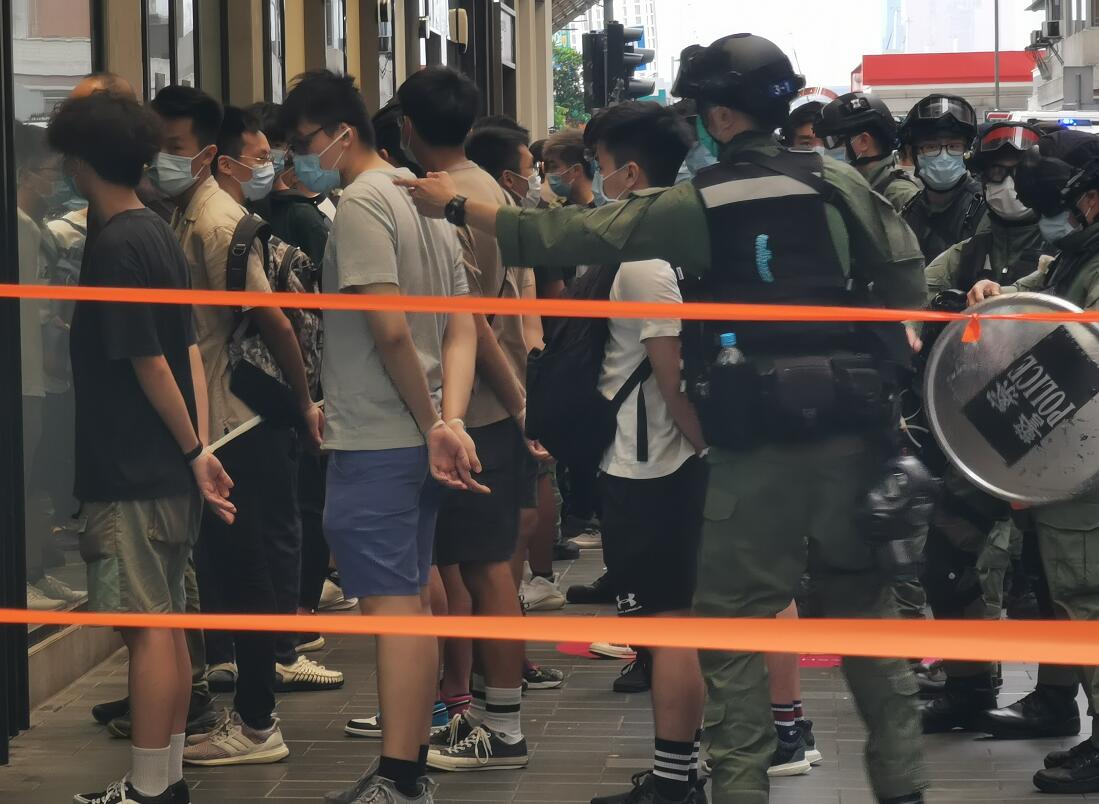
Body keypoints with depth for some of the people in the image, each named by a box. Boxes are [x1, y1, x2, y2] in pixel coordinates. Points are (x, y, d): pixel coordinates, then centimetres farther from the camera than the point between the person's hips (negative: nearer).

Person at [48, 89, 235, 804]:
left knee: (148, 629, -5)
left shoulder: (116, 248, -16)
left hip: (132, 476, -9)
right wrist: (199, 449, 5)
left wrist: (192, 452, -7)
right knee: (167, 624, 13)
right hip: (168, 472, 9)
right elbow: (190, 352, 10)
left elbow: (149, 365, -17)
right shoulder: (159, 235, 12)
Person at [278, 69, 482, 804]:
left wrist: (431, 423, -12)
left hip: (374, 442, -9)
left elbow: (390, 328, -21)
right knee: (413, 602, 14)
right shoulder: (424, 198, 15)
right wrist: (450, 420, -2)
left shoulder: (361, 203, -13)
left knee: (393, 608, -8)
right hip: (420, 439, 9)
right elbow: (461, 328, 9)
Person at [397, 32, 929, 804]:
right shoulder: (841, 183, 3)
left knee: (731, 626, 4)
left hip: (758, 450, -4)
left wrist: (459, 207, 6)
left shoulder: (698, 207, -7)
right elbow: (908, 274, 3)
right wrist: (883, 367, 15)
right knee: (866, 608, 14)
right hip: (852, 433, 4)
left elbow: (572, 234, -4)